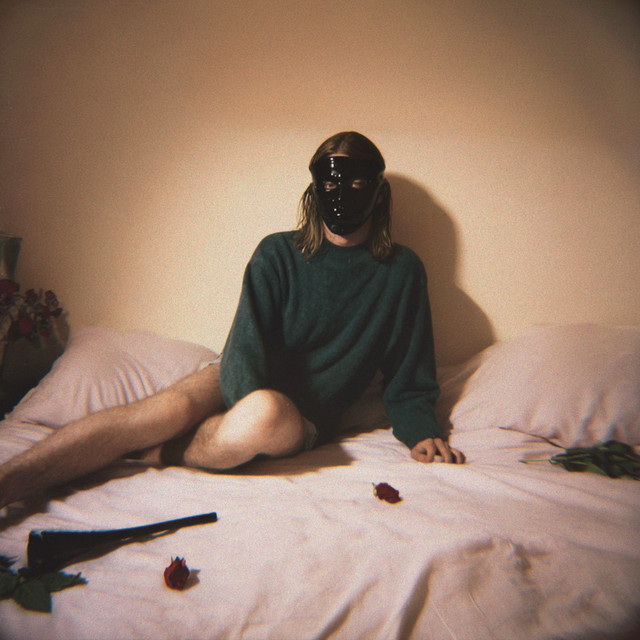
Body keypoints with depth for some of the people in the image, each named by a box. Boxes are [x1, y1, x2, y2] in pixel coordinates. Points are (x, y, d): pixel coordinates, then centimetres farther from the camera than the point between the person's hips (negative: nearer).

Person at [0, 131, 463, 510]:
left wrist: (421, 433, -13)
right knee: (176, 405, -31)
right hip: (245, 384, 1)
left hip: (308, 419, -1)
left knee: (265, 413, -36)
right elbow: (248, 341, -10)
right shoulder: (278, 253, 1)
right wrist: (251, 406, -30)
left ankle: (150, 455, -16)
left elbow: (407, 380, 6)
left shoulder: (402, 271, 2)